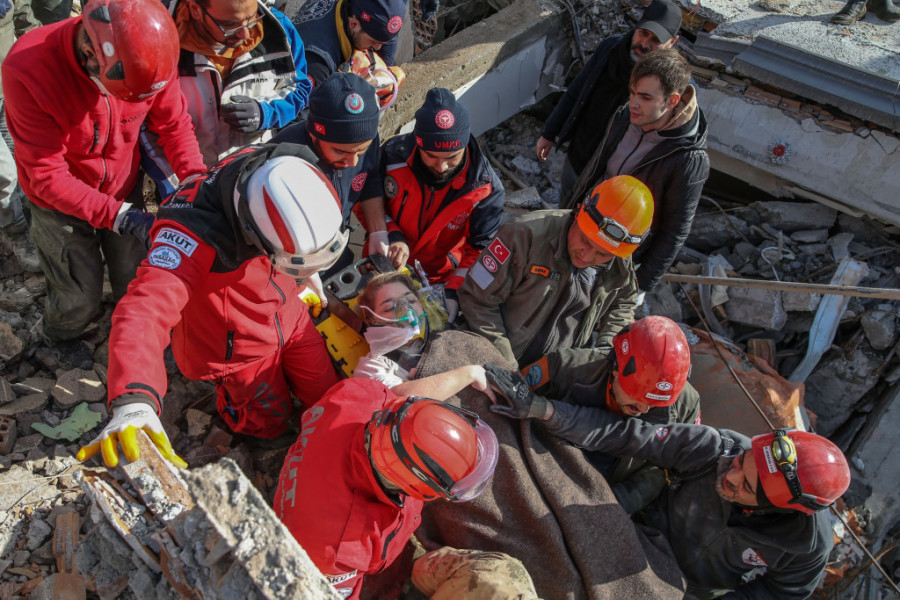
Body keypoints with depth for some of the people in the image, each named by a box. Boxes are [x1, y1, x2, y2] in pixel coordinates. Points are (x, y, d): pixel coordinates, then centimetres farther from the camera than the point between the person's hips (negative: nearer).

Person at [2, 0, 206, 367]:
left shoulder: (146, 56, -25)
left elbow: (173, 123, -8)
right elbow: (48, 176, -30)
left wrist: (196, 179, -23)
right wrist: (120, 217, -37)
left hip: (124, 190, 3)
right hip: (60, 202, -3)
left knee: (135, 277, 15)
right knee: (81, 295, 11)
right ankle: (61, 334, 48)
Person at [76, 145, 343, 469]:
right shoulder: (193, 236, -43)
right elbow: (143, 312, -55)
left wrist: (307, 280, 16)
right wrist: (134, 403, -69)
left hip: (288, 319, 5)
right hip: (235, 345, -4)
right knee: (270, 424, 11)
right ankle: (221, 382, 36)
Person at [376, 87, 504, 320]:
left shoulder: (486, 188, -24)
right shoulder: (393, 156, -23)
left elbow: (481, 249, -16)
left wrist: (455, 291, -29)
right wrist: (392, 237, -26)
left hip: (441, 280, -1)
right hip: (385, 264, 1)